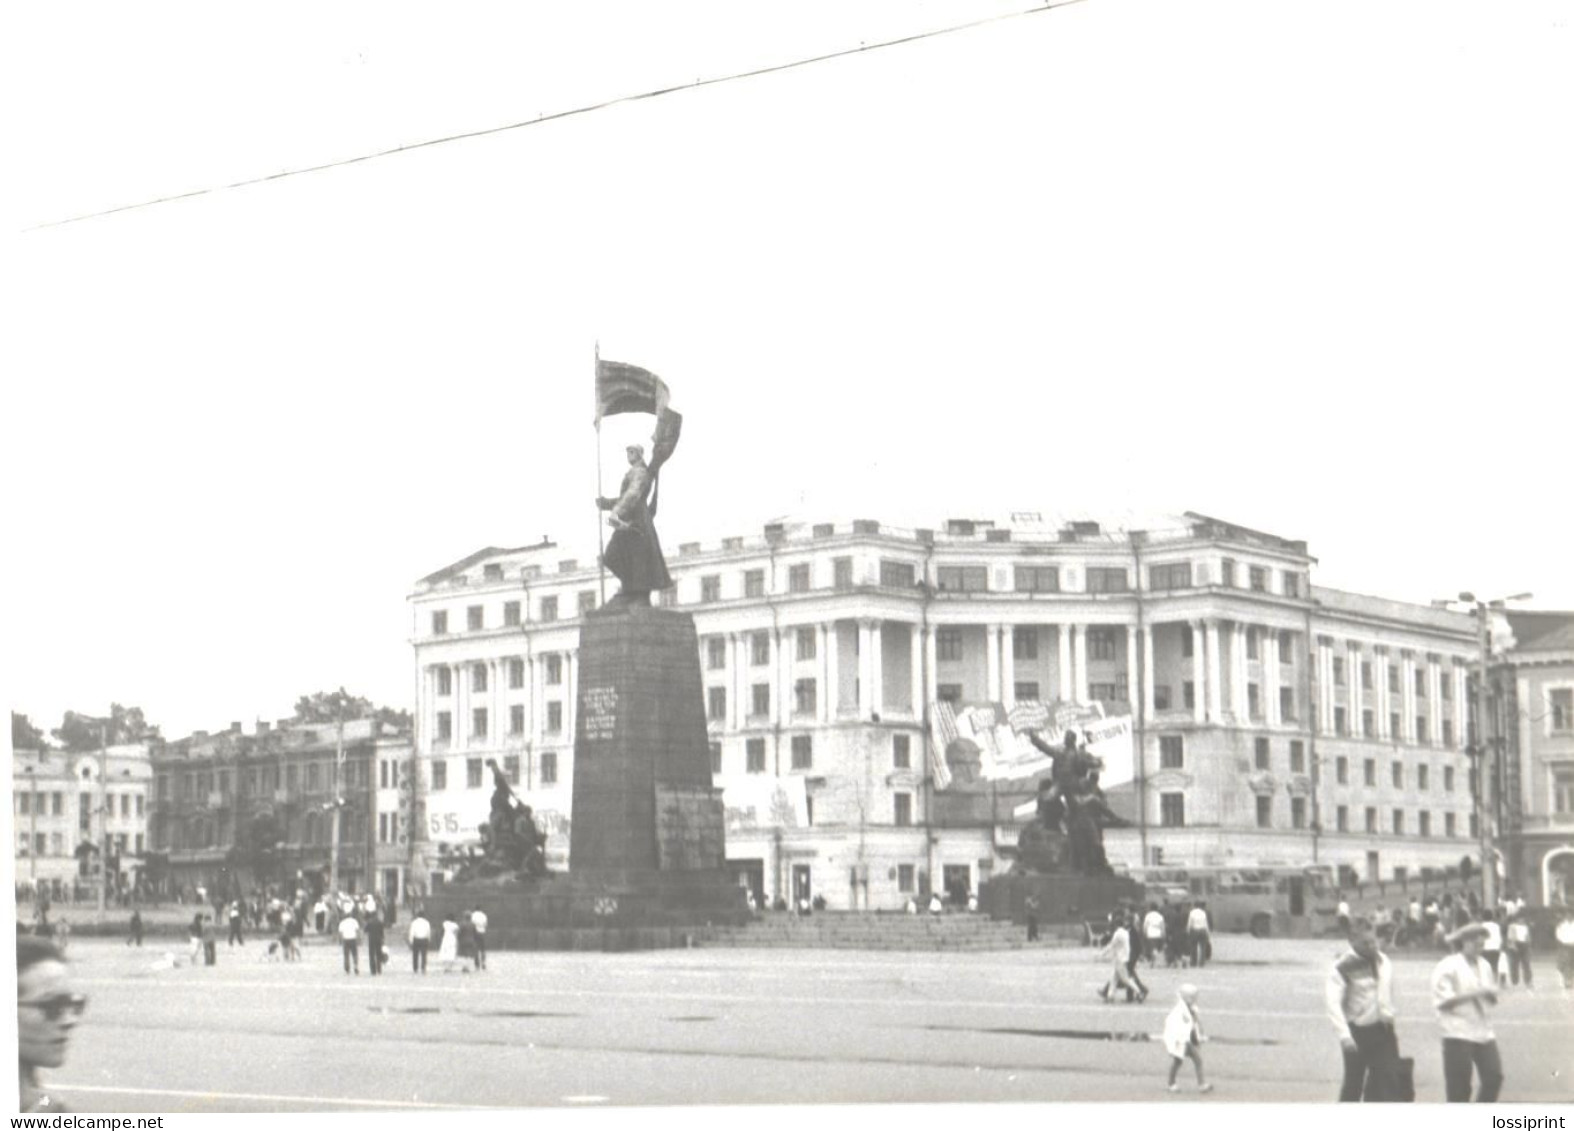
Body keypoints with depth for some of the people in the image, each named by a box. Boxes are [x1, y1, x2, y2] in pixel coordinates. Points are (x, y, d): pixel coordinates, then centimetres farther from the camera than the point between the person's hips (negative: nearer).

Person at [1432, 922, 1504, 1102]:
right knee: (1459, 1086, -2)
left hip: (1482, 1031, 6)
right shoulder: (1448, 967, -9)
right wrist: (1472, 994, -20)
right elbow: (1442, 1002, -15)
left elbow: (1493, 999, 17)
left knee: (1494, 1076, -1)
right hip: (1458, 1033, -6)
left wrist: (1491, 993, -7)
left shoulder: (1484, 965, 11)